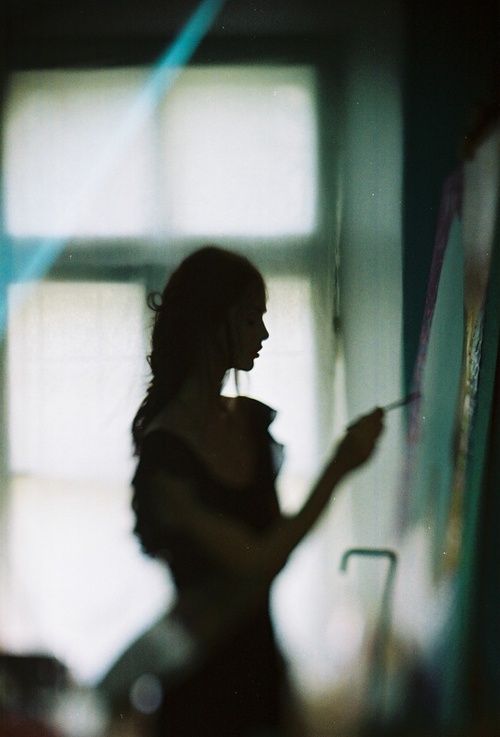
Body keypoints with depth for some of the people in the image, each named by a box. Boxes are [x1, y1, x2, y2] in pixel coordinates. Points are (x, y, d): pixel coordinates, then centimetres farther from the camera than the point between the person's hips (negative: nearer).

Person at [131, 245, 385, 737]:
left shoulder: (255, 421, 1)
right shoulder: (165, 452, -21)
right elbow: (257, 562, -22)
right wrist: (337, 470, -21)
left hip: (259, 656, 6)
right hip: (201, 674, -6)